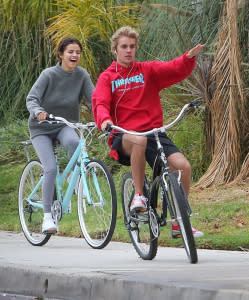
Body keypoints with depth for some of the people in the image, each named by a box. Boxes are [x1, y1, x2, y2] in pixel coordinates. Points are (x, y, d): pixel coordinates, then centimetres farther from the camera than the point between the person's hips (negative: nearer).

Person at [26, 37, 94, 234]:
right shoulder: (49, 74, -15)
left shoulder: (82, 75, -6)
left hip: (65, 125, 2)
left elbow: (93, 99, -9)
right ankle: (48, 216, -7)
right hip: (41, 128, -2)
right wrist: (38, 112, -43)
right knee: (51, 168, -18)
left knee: (73, 141, -35)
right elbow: (31, 99, -21)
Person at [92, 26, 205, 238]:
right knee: (139, 141, -41)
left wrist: (189, 58, -24)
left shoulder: (148, 70, 13)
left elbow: (175, 70, -2)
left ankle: (179, 223, -6)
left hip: (153, 131, 3)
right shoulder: (107, 77, 10)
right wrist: (104, 120, -29)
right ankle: (138, 195, -24)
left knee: (183, 165, -20)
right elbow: (100, 103, -6)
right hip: (123, 136, -3)